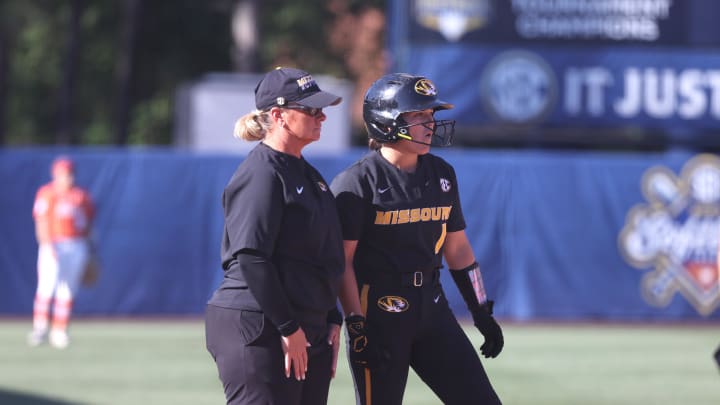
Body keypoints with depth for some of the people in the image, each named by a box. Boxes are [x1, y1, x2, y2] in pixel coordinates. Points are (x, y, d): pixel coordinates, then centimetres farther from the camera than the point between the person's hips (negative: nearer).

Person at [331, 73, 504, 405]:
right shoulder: (356, 183, -10)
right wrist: (358, 328, -19)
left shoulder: (441, 174, 10)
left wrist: (482, 314, 16)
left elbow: (457, 247, 17)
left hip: (431, 308, 6)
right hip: (379, 312, -6)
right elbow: (341, 262, -12)